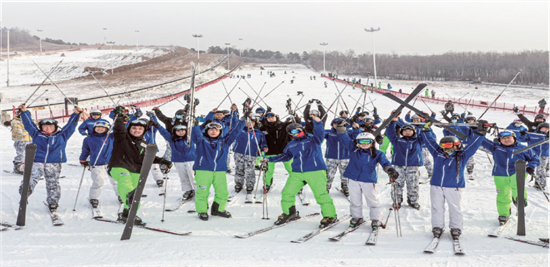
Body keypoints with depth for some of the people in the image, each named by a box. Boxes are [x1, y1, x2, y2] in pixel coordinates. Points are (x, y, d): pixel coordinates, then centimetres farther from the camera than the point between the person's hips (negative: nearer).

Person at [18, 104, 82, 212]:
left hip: (54, 164, 0)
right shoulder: (36, 134, 15)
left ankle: (53, 202, 15)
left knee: (52, 184, 6)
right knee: (32, 176, -26)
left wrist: (76, 114, 5)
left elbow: (70, 126, 12)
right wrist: (24, 112, 14)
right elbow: (29, 124, 17)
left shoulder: (61, 135, 13)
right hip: (37, 162, 0)